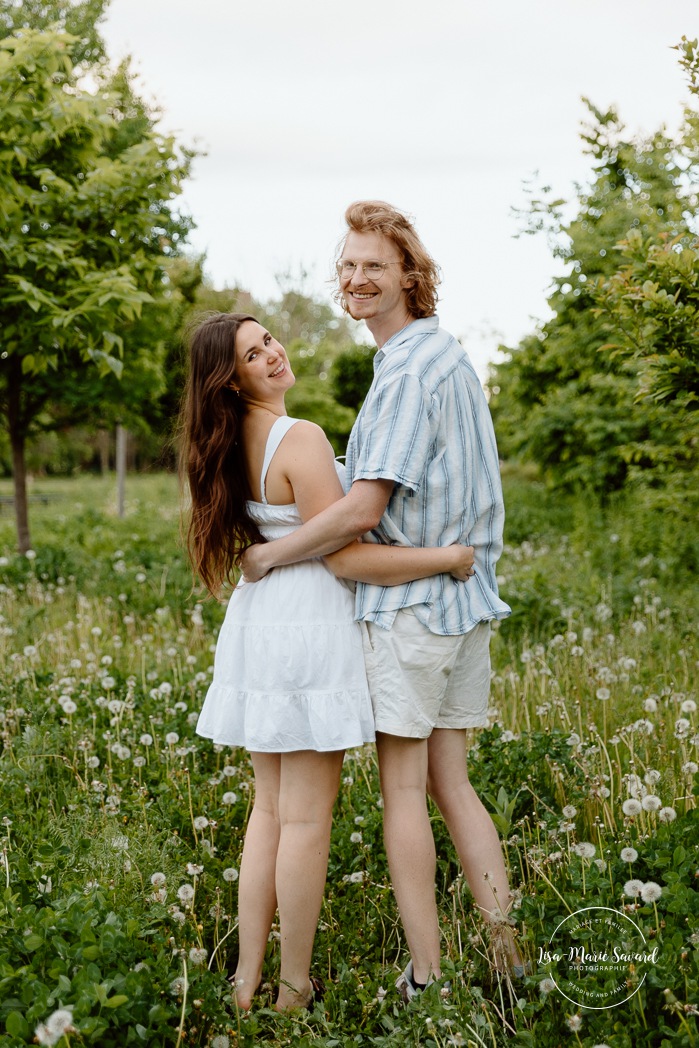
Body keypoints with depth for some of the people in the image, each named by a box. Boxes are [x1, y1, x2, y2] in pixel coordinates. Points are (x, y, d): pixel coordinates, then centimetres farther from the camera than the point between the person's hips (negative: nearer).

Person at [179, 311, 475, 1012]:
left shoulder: (234, 444, 10)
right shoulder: (300, 439, -16)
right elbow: (345, 557, -17)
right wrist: (448, 558, -11)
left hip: (259, 624, 9)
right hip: (308, 623, -9)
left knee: (270, 807, 15)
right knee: (305, 818, 1)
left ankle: (248, 978, 21)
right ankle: (294, 990, 11)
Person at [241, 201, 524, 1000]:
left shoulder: (406, 372, -17)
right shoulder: (451, 355, 15)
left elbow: (363, 510, -23)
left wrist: (269, 554, -12)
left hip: (409, 600, -9)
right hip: (467, 598, 9)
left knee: (403, 790, 0)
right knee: (449, 784, 13)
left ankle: (424, 979, 8)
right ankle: (508, 956, 17)